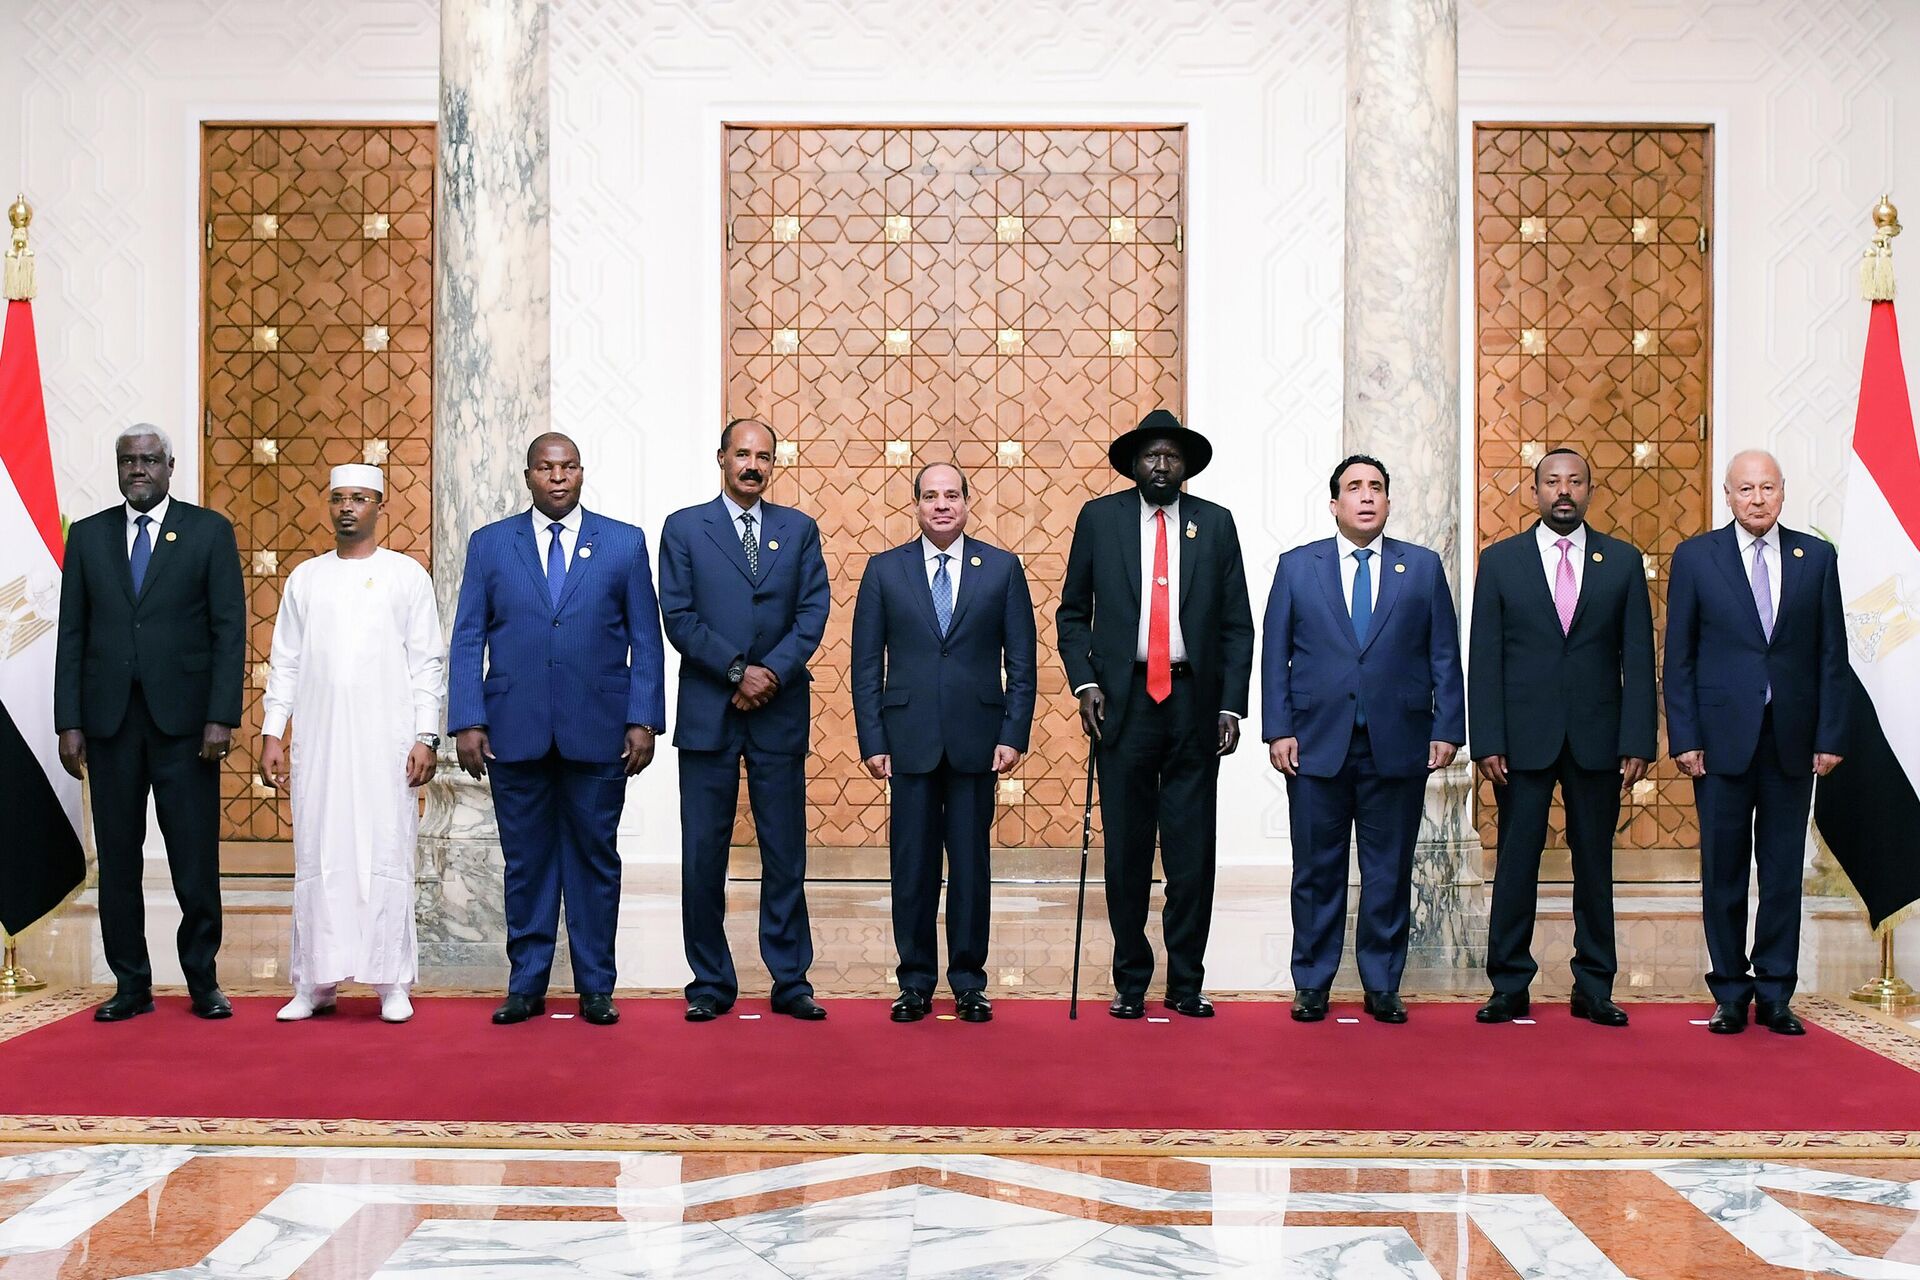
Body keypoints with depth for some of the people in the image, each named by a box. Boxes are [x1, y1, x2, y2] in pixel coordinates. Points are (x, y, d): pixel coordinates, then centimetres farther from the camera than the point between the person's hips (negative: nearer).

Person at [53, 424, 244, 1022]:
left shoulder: (209, 530, 3)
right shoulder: (87, 535, 11)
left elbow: (230, 628, -1)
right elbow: (72, 633, 9)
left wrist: (221, 717, -9)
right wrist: (69, 723, 2)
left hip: (183, 716, -2)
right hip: (109, 718, 3)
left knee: (196, 857, 0)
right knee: (118, 856, 6)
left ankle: (202, 980, 11)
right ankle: (131, 984, 15)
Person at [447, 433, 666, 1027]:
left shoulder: (624, 543, 6)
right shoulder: (489, 544, 8)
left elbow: (646, 640, 4)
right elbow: (467, 640, 6)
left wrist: (644, 720, -3)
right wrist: (467, 722, -3)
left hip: (598, 732, 0)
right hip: (514, 732, 1)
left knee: (594, 859, 6)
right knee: (526, 862, 7)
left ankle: (595, 987, 15)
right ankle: (526, 987, 16)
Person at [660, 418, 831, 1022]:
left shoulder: (799, 529, 11)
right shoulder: (684, 528, 6)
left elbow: (813, 611, 3)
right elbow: (679, 617, -2)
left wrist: (773, 672, -11)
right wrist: (738, 671, -11)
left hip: (780, 712, 1)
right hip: (708, 712, -1)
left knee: (785, 854, 4)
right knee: (703, 856, 2)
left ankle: (791, 982, 12)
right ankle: (710, 984, 12)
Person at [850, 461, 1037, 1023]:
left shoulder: (1002, 568, 5)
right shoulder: (884, 570, 6)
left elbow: (1021, 661, 5)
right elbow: (867, 664, 5)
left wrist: (1014, 735, -3)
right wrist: (871, 740, -2)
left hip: (976, 740, 0)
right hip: (910, 740, 0)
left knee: (971, 866, 5)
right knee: (912, 866, 4)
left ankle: (969, 982, 17)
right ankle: (915, 983, 16)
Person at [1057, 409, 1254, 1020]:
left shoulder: (1215, 523, 8)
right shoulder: (1099, 517, 7)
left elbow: (1237, 624, 8)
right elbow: (1072, 612, 11)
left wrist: (1231, 705, 1)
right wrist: (1085, 682, -3)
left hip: (1194, 701, 1)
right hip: (1124, 701, 0)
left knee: (1192, 849, 3)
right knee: (1126, 848, 3)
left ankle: (1186, 982, 14)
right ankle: (1130, 981, 15)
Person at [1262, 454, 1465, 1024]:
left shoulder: (1423, 567, 8)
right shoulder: (1297, 566, 7)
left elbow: (1444, 656, 6)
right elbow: (1275, 655, 5)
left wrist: (1447, 730, -2)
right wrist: (1278, 730, -3)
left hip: (1397, 745, 1)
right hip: (1318, 743, 0)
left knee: (1390, 871, 6)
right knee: (1317, 870, 5)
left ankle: (1382, 986, 17)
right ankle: (1312, 985, 17)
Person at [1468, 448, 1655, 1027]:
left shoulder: (1624, 561, 7)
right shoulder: (1499, 560, 5)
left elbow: (1637, 659, 4)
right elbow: (1484, 659, 1)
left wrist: (1637, 742, -4)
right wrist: (1487, 741, -7)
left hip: (1597, 739, 1)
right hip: (1523, 739, -1)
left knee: (1594, 864, 7)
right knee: (1516, 864, 2)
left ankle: (1593, 990, 17)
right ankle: (1509, 987, 11)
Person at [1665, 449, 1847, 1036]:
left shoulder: (1816, 558, 7)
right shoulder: (1695, 557, 2)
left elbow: (1832, 654, 6)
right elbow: (1679, 656, 1)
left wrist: (1830, 735, 0)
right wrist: (1684, 737, -5)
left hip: (1792, 739, 2)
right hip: (1722, 738, -1)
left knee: (1784, 871, 6)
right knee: (1724, 871, 4)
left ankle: (1775, 994, 15)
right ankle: (1730, 995, 14)